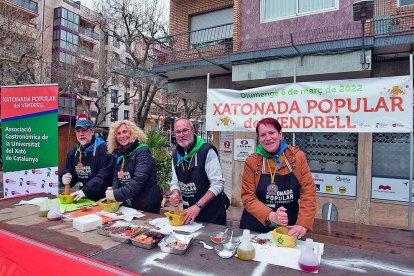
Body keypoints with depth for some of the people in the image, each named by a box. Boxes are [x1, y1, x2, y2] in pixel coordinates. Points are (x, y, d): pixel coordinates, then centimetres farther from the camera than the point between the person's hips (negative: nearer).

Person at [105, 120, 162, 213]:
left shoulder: (143, 152, -15)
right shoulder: (118, 154, 7)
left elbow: (138, 181, -24)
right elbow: (116, 179, 8)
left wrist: (116, 194, -26)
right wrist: (111, 193, -10)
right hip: (127, 205, 6)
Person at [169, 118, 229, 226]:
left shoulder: (207, 151, -18)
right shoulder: (176, 154, 3)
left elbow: (218, 184, -21)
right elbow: (175, 182, 10)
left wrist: (198, 206, -26)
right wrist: (175, 194, -12)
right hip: (189, 209, 6)